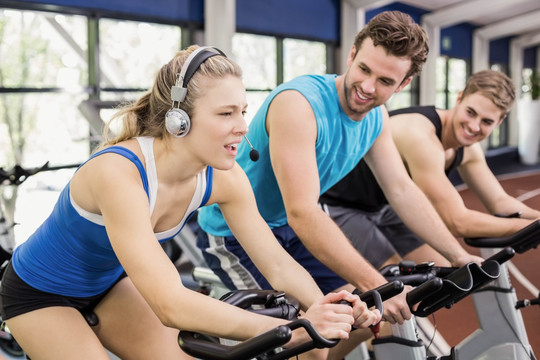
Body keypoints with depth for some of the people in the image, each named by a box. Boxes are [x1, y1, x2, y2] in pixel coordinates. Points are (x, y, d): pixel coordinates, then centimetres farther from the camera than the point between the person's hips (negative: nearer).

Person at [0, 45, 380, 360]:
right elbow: (170, 305, -43)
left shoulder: (223, 177, -19)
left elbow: (279, 265, -15)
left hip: (108, 282, 6)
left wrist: (328, 312, -34)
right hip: (40, 293, -5)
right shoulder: (118, 173, -38)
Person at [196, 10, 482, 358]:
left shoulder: (377, 116, -5)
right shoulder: (298, 104, -31)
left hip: (286, 229, 8)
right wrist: (375, 285, -38)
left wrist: (459, 255, -1)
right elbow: (303, 214, -37)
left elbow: (403, 189, 3)